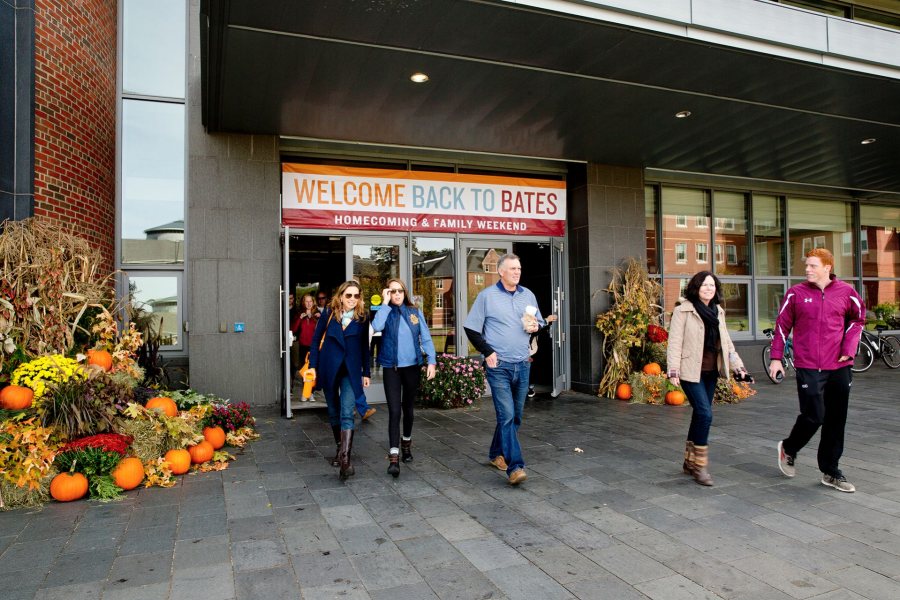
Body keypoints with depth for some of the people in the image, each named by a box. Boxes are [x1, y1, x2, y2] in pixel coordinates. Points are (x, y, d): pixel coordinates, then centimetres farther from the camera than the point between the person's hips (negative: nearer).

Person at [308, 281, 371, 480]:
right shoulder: (329, 313, -3)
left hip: (351, 371, -1)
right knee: (333, 412, 14)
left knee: (347, 414, -13)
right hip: (329, 369, 1)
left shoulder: (362, 317, -1)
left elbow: (365, 346, 6)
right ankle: (340, 448, 32)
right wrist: (313, 365, -3)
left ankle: (345, 459, -19)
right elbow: (316, 339, 2)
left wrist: (366, 372, 6)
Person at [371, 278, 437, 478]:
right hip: (391, 367, -2)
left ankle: (406, 442, 39)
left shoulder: (415, 312, 4)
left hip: (412, 366, 2)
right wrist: (386, 303, -16)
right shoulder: (386, 312, -1)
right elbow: (377, 327, -23)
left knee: (408, 408, 16)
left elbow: (426, 338, 2)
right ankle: (394, 456, -10)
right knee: (394, 410, -10)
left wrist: (431, 361, -8)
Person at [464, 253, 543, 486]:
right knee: (507, 415, -12)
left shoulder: (528, 295, 11)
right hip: (499, 365, -5)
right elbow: (471, 328, -1)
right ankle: (515, 467, -11)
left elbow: (539, 322, 22)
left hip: (523, 365, 6)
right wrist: (487, 352, -8)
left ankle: (496, 454, 31)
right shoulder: (487, 296, -3)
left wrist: (536, 326, -1)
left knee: (515, 416, 13)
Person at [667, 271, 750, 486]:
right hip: (691, 371, -7)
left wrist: (738, 366, 11)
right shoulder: (683, 311, -7)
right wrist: (673, 370, -17)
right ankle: (700, 465, -3)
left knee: (700, 415, 11)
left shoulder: (718, 312, 14)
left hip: (711, 372, 7)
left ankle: (690, 461, 24)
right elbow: (675, 342, -10)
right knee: (705, 414, -15)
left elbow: (726, 342, 17)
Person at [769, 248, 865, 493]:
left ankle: (830, 472, 22)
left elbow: (857, 320, 17)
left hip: (839, 367, 3)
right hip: (808, 367, -3)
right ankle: (788, 448, 22)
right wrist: (776, 358, -1)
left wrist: (849, 348, 3)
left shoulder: (846, 292, 3)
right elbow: (782, 326, 3)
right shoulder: (796, 293, -1)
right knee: (813, 416, -7)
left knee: (836, 421, 8)